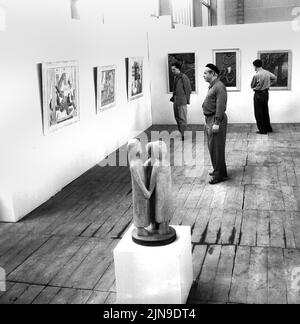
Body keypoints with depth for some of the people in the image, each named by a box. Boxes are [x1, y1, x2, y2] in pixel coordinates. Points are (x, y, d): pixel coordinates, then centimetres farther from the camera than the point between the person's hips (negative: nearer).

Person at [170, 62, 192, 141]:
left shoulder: (183, 77, -11)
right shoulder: (175, 77, 13)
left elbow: (188, 90, -10)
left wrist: (187, 100, -11)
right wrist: (173, 97, 15)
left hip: (182, 101, -8)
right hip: (175, 100, 8)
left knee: (182, 118, -3)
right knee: (177, 117, 14)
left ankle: (183, 134, 2)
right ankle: (180, 132, 26)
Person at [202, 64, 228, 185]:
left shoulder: (219, 87, -16)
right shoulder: (212, 86, 16)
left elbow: (220, 106, -22)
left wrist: (217, 123, -25)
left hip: (216, 120, -10)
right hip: (210, 119, 10)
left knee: (216, 148, -6)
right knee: (212, 146, 16)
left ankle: (220, 175, 1)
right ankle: (217, 170, 28)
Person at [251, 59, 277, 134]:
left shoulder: (256, 75, -21)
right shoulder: (267, 73, -1)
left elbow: (252, 86, -10)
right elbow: (275, 78, 12)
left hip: (258, 94, -7)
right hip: (266, 93, 7)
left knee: (259, 113, 3)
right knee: (265, 111, 18)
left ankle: (262, 130, 5)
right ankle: (268, 128, 26)